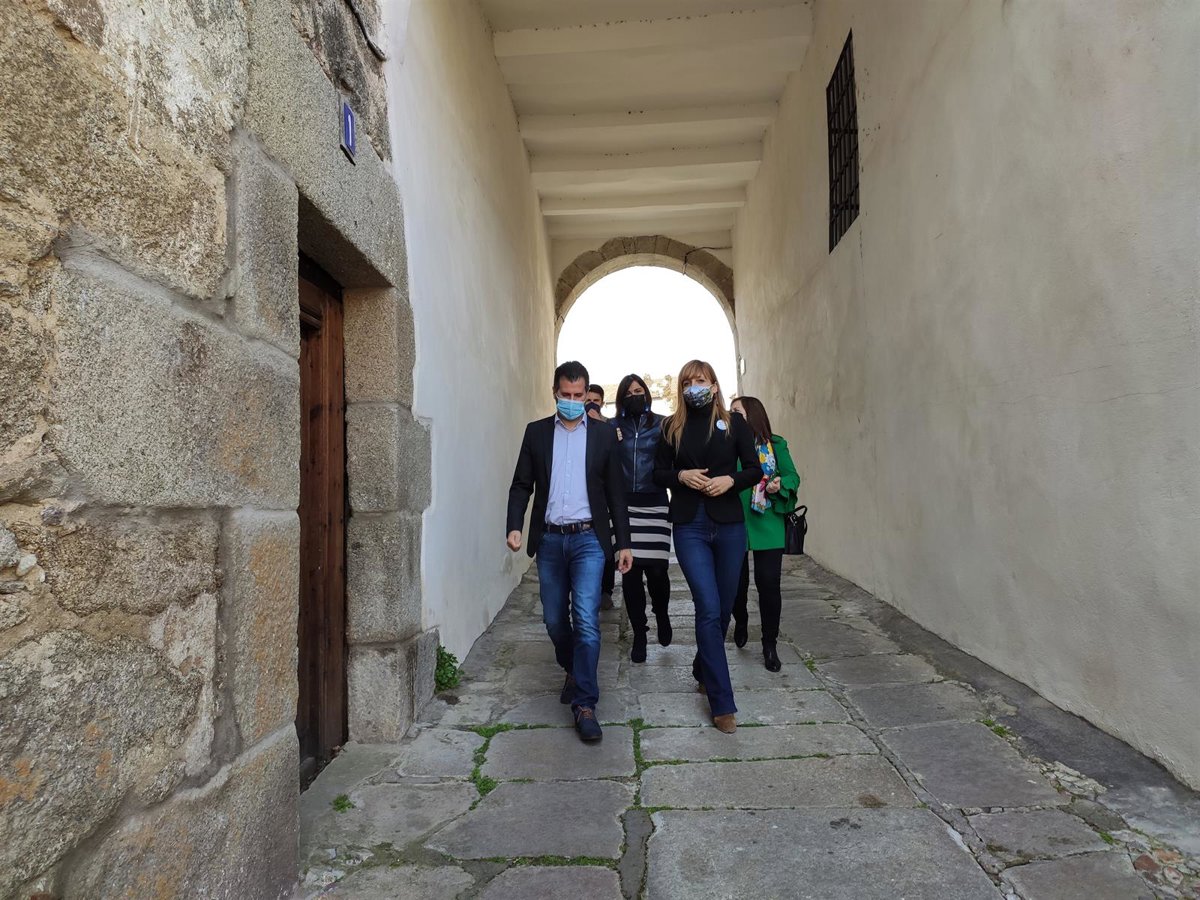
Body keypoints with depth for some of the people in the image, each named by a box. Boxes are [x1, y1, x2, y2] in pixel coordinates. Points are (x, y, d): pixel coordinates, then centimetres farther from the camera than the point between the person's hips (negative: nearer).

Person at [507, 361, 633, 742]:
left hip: (588, 539, -2)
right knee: (554, 620, 12)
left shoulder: (604, 434, 4)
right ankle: (572, 671, 40)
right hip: (549, 539, 2)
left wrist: (624, 543, 3)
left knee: (586, 620, -11)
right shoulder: (536, 432, 7)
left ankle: (584, 704, -1)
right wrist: (514, 526, -11)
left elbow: (616, 492, 5)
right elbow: (521, 485, 5)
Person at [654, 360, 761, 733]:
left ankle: (703, 671, 39)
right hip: (690, 526, -1)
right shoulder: (672, 427, 5)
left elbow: (755, 470, 6)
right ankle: (722, 703, -2)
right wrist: (681, 475, -9)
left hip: (729, 524, 2)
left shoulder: (733, 424, 4)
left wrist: (730, 480, -12)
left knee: (723, 608, 12)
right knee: (709, 609, -10)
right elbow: (658, 473, 10)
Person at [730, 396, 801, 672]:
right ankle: (740, 622, 44)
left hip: (767, 526, -1)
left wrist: (780, 484, -17)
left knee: (769, 584, -1)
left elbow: (793, 477, 3)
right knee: (736, 583, 12)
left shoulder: (775, 445, 0)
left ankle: (770, 646, 15)